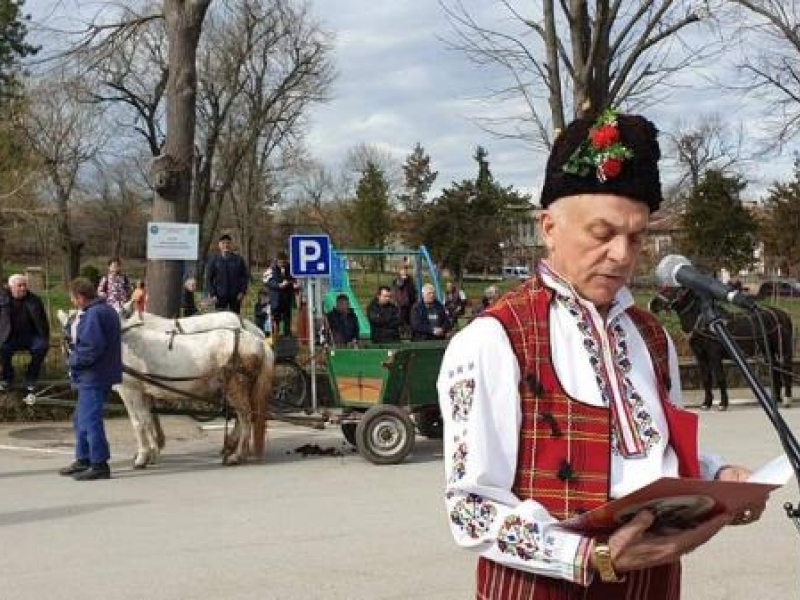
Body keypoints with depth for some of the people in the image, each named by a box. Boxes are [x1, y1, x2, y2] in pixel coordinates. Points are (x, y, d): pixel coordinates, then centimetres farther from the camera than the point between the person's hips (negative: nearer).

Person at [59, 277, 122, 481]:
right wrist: (73, 338, 9)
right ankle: (83, 460, 30)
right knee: (81, 419, 20)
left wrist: (73, 361, -11)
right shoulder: (106, 310, 13)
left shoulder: (93, 315, -19)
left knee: (90, 419, -5)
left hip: (93, 377, -11)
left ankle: (100, 465, 0)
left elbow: (91, 349, -25)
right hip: (92, 376, 11)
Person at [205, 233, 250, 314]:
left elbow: (246, 276, 7)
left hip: (235, 296, 1)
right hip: (220, 297, -1)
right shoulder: (214, 259, 4)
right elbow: (209, 278, 4)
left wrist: (243, 291, -5)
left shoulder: (239, 259, 5)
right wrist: (212, 294, -5)